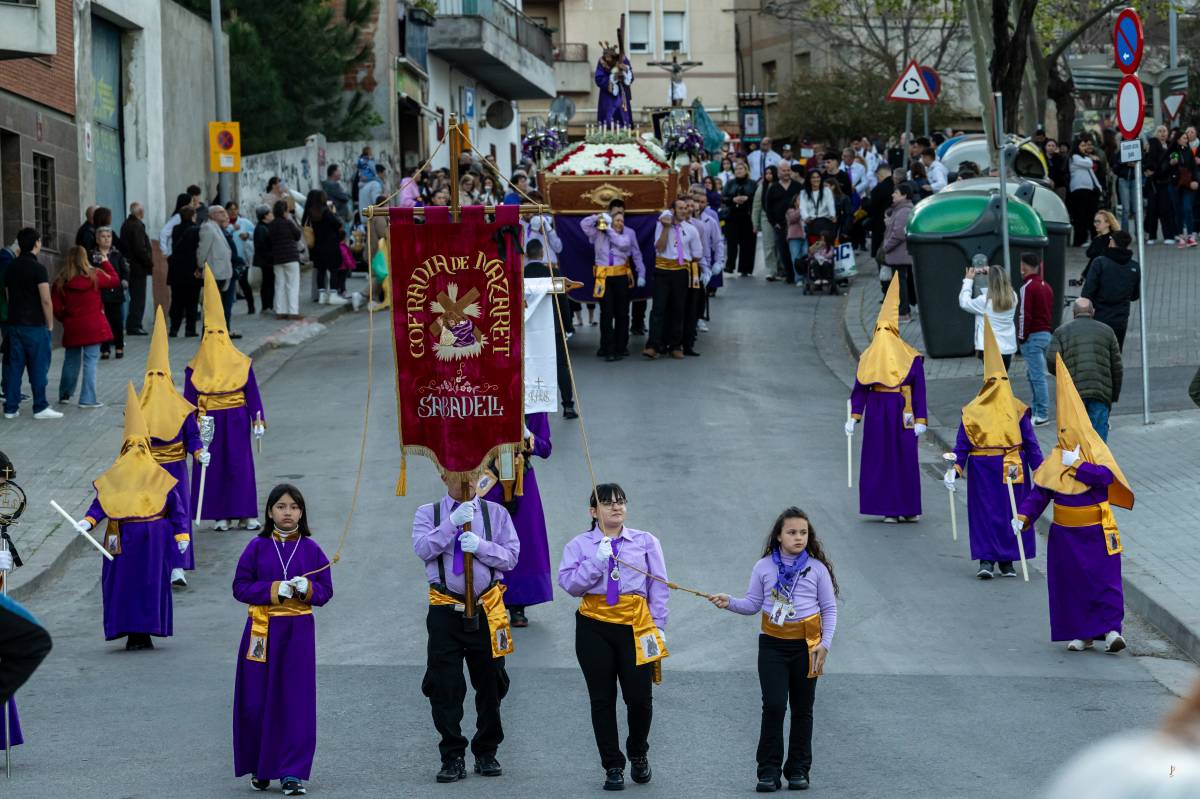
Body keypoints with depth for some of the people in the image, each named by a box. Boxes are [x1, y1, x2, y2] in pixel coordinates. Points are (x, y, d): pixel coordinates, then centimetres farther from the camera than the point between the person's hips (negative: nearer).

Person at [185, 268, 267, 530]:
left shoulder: (195, 369, -6)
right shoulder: (242, 364, -5)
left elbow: (188, 401, -2)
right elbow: (253, 395, -2)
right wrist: (258, 419, 3)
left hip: (208, 423, -1)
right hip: (237, 422, 1)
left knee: (214, 469, 6)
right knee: (241, 467, 7)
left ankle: (223, 517, 5)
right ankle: (245, 515, 9)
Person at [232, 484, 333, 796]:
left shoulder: (310, 549, 4)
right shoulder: (257, 547, 1)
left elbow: (325, 591, 6)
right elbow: (240, 587, -1)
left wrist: (307, 588, -15)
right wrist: (274, 589, -14)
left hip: (298, 632, 0)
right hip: (262, 630, 0)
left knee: (297, 701, -3)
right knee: (257, 701, 1)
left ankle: (292, 772, 1)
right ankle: (259, 769, 18)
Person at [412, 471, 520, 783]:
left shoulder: (496, 513, 8)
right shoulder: (429, 513, 6)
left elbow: (511, 556, 0)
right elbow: (423, 548, -11)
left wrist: (480, 546, -16)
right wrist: (453, 523, -19)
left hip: (487, 609, 1)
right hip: (445, 611, -1)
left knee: (490, 684, 6)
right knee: (444, 687, -3)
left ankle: (486, 754, 19)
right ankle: (452, 757, 3)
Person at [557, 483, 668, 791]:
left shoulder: (646, 542, 8)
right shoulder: (579, 545, 6)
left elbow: (659, 586, 7)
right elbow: (569, 583, -6)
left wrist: (658, 626, 1)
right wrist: (597, 560, -15)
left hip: (635, 626, 0)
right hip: (595, 627, 0)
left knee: (640, 698, -3)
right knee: (602, 700, 4)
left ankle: (638, 754, 25)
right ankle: (613, 766, 13)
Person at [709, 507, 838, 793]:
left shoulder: (817, 568, -1)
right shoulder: (764, 567, 0)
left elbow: (829, 609, 3)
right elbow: (754, 604, 6)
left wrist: (825, 643, -6)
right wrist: (730, 602, -12)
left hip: (806, 645, 0)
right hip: (773, 645, 0)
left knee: (802, 709, 8)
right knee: (773, 706, -8)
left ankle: (798, 769, 17)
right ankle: (769, 771, -2)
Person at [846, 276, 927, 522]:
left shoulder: (869, 355, -2)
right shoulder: (910, 356, -6)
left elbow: (859, 388, -3)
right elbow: (919, 389, -7)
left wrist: (854, 417, -2)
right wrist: (920, 419, -6)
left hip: (876, 412, 1)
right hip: (903, 414, -1)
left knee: (879, 458, 7)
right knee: (905, 459, 8)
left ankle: (889, 510, 5)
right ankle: (909, 509, 12)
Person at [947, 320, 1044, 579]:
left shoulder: (971, 411, -3)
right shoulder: (1018, 410, -4)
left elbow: (961, 445, -5)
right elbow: (1031, 444, -4)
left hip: (981, 470, 0)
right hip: (1012, 469, 0)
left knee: (984, 512, 5)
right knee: (1010, 513, 6)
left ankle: (986, 560, 0)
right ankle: (1007, 562, 9)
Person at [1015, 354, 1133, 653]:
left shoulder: (1096, 452, -4)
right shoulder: (1055, 460, 4)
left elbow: (1105, 475, -24)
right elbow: (1039, 491, 1)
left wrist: (1076, 465, -21)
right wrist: (1023, 516, -11)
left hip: (1097, 531, -4)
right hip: (1066, 533, 4)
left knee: (1105, 578, -7)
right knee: (1072, 582, 5)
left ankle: (1112, 629, -7)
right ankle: (1083, 634, 13)